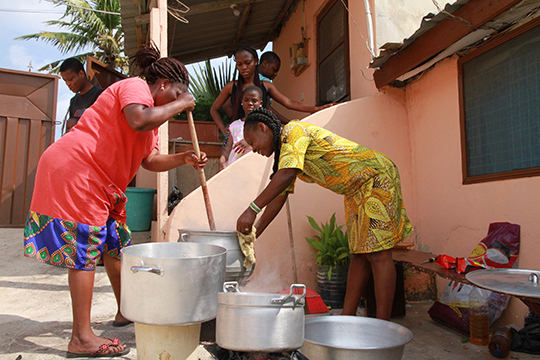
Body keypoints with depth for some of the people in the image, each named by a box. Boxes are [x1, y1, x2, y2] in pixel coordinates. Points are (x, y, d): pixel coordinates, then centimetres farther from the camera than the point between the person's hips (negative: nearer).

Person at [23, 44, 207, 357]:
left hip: (97, 184, 11)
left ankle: (125, 312, 28)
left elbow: (150, 161, 17)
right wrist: (179, 104, -19)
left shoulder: (153, 110, 20)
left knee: (115, 243, 14)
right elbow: (139, 121, -33)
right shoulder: (135, 87, -9)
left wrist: (184, 159, 4)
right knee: (85, 249, -10)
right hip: (74, 170, -11)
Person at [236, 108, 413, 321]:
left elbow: (286, 175, -33)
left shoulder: (294, 131, -16)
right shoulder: (285, 152, 12)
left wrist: (252, 209, -31)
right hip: (357, 191, 10)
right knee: (359, 254, 8)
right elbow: (278, 197, 13)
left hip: (377, 177, -10)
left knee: (377, 254, -9)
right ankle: (346, 318, 14)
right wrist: (252, 235, 11)